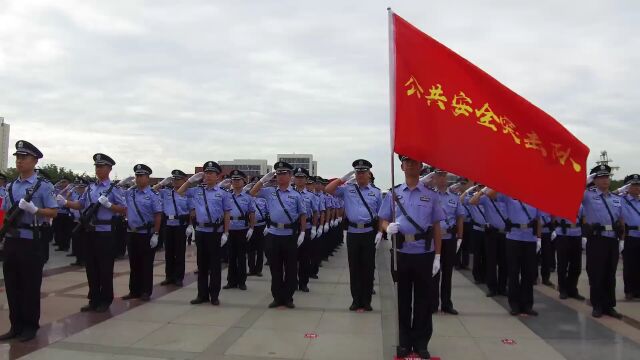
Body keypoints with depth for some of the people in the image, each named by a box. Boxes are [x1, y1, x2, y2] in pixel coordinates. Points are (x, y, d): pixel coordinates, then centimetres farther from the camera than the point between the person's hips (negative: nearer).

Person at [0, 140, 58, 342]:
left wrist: (33, 209, -23)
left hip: (31, 242, -6)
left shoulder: (43, 186, -6)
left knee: (30, 286, 2)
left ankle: (30, 327, 16)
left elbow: (53, 212, -8)